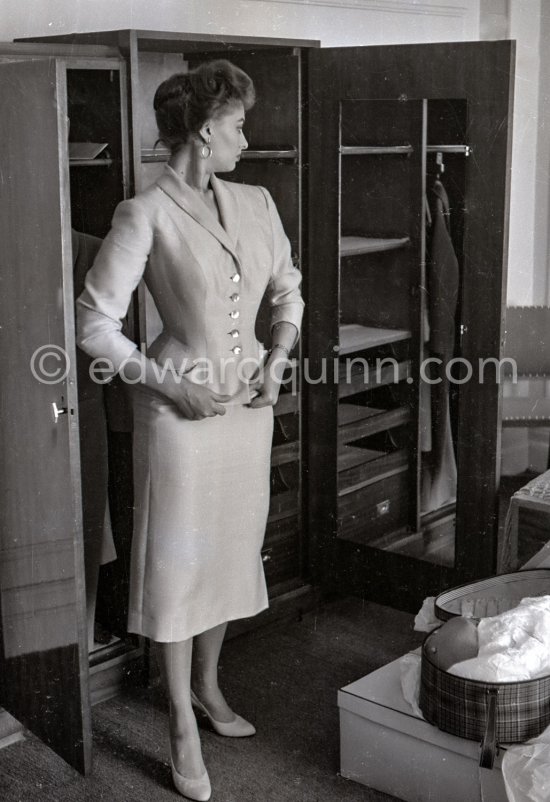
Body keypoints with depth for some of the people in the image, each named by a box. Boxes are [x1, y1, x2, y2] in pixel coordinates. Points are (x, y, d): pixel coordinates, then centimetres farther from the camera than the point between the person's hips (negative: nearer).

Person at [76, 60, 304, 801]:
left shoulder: (255, 204, 5)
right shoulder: (145, 215, -13)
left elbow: (288, 293, 17)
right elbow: (97, 327, -13)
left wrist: (277, 360, 1)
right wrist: (173, 385, -15)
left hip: (248, 405, 6)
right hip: (180, 409, -6)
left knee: (231, 549, 16)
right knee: (176, 559, 4)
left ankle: (207, 684, 38)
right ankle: (184, 728, 19)